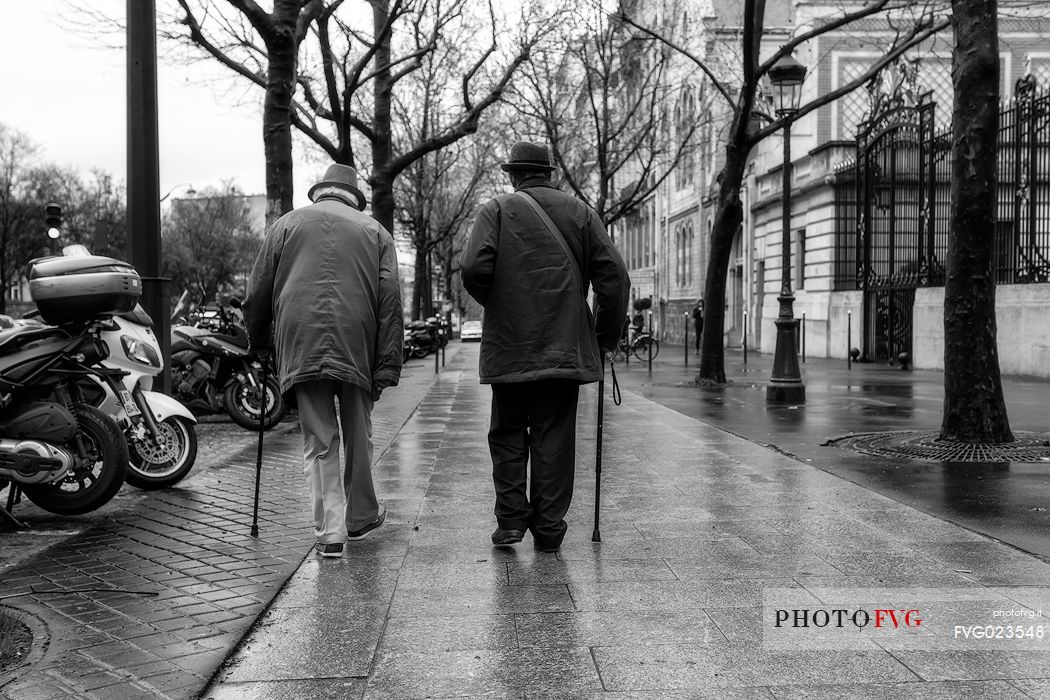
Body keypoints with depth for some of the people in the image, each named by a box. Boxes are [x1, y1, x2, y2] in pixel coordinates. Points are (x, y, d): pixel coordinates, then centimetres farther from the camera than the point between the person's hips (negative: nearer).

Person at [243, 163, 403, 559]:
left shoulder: (286, 225, 14)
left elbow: (258, 292, 13)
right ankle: (360, 517, 30)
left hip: (301, 346, 0)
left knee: (318, 441, 6)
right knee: (358, 436, 15)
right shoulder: (374, 231, 14)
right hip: (358, 347, 0)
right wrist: (387, 365, 2)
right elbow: (390, 301, 5)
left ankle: (330, 532, 2)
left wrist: (258, 341, 27)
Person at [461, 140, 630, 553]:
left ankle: (511, 518, 10)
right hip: (566, 346, 1)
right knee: (555, 437, 6)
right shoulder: (579, 213, 7)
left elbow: (474, 268, -14)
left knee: (507, 433, 13)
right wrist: (605, 338, 8)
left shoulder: (496, 210, 1)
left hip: (509, 345, -1)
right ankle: (548, 529, 9)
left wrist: (495, 303, 6)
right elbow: (615, 278, 0)